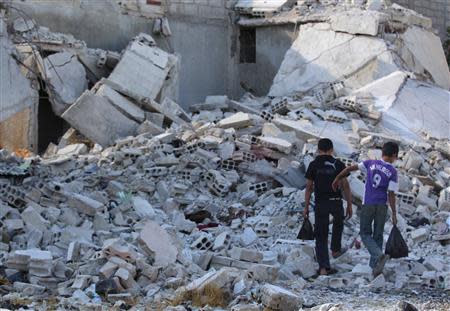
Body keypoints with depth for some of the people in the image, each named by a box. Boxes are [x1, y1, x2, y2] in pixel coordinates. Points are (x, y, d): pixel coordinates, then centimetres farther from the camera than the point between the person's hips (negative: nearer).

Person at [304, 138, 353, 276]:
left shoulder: (313, 165, 0)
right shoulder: (339, 165, 0)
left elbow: (309, 187, 0)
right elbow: (345, 186, -2)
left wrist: (306, 207, 6)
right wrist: (349, 205, 5)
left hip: (320, 203, 0)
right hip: (336, 202, 0)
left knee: (321, 236, 3)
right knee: (338, 223, 33)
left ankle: (323, 267, -7)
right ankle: (335, 250, 44)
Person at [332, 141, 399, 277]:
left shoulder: (371, 163, 1)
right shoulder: (393, 172, -4)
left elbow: (350, 168, -1)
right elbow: (391, 194, -9)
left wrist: (337, 179, 10)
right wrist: (394, 214, -5)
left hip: (367, 205, 0)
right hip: (382, 206, 0)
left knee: (365, 234, 9)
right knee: (377, 236, 11)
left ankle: (379, 255, -14)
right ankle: (375, 266, 10)